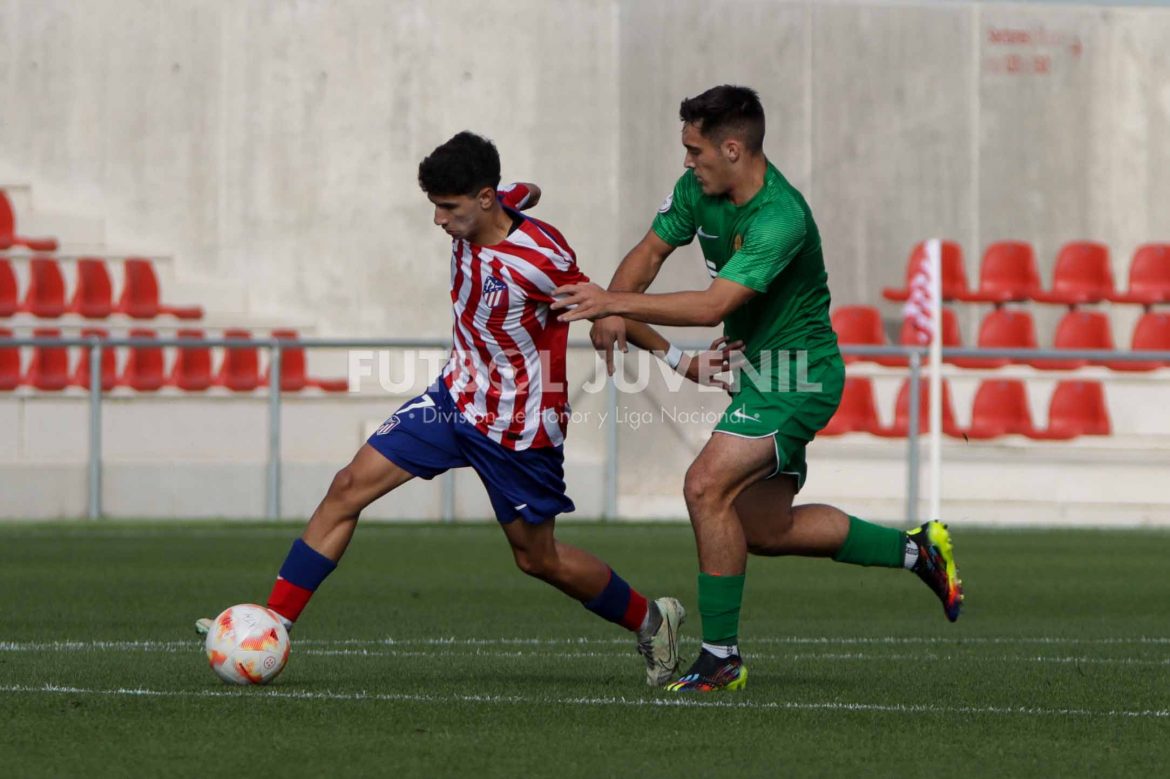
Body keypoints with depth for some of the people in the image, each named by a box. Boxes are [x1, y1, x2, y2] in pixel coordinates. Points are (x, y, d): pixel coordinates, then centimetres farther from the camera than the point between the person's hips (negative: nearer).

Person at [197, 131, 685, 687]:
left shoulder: (543, 257, -27)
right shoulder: (470, 227, -8)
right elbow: (522, 195, 15)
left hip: (518, 427, -7)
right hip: (457, 397, 7)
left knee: (537, 558, 9)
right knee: (349, 487, -4)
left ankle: (651, 621, 34)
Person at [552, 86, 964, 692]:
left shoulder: (780, 219, -27)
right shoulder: (699, 190, -1)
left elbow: (715, 305, -34)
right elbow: (651, 252, 10)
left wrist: (613, 302, -33)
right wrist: (612, 311, -11)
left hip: (798, 376, -10)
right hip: (763, 369, 10)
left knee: (707, 487, -21)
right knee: (765, 529, 11)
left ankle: (720, 657, -13)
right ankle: (916, 550, 26)